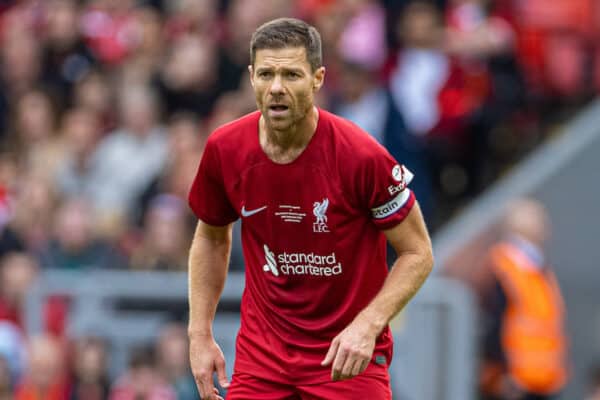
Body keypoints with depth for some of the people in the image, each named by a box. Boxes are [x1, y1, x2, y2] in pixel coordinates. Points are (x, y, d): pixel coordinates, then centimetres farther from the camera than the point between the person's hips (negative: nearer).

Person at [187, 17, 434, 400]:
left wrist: (367, 326, -22)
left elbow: (417, 253, -9)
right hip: (261, 351, 3)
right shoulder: (224, 149, -7)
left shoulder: (361, 156, -18)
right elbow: (211, 238, 12)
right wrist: (200, 335, 6)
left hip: (349, 356, -3)